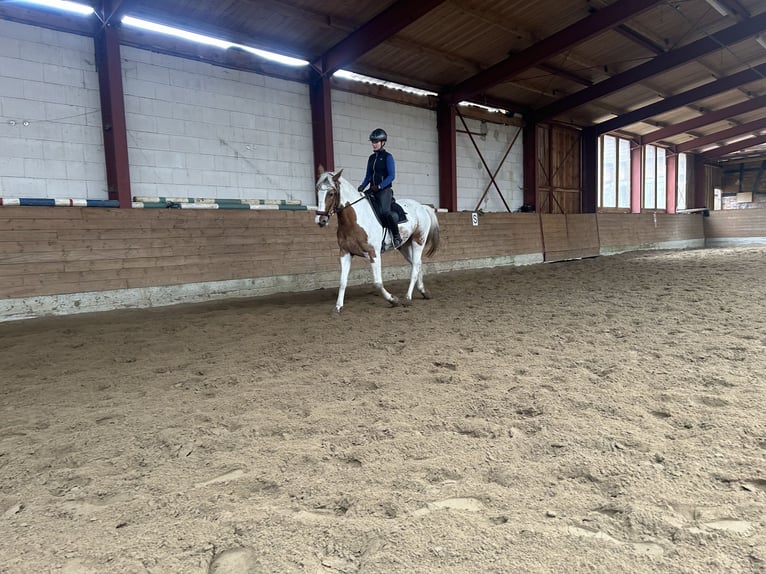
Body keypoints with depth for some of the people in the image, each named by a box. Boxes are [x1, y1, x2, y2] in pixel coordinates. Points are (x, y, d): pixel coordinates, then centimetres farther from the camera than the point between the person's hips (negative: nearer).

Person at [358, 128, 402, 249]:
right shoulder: (371, 158, 16)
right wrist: (362, 187, 1)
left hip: (385, 190, -8)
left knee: (385, 211, -27)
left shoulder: (388, 157, -4)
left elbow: (391, 176, -11)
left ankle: (396, 236, -12)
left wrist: (379, 186, -22)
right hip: (372, 191, 8)